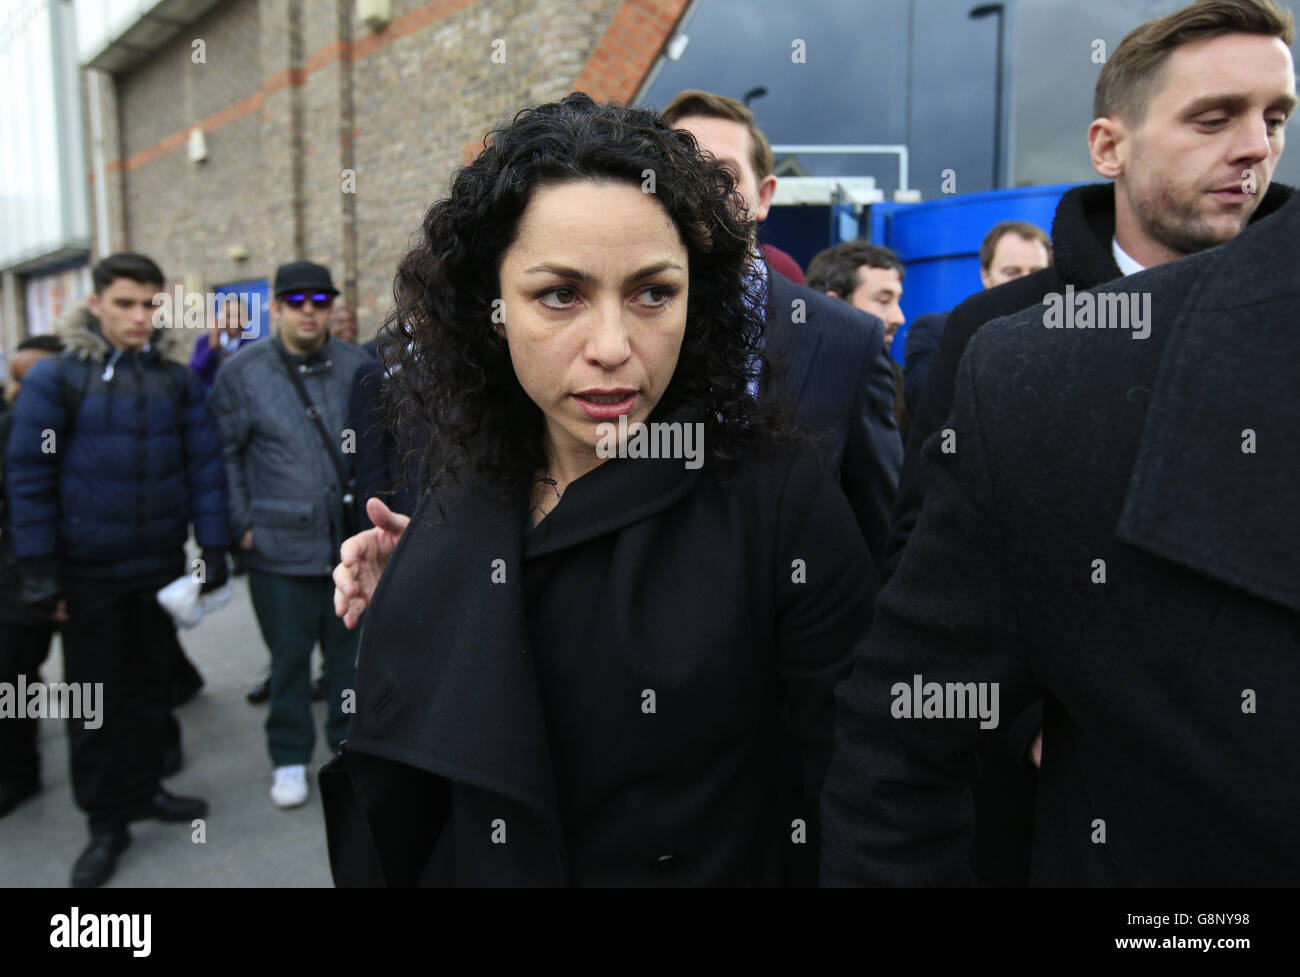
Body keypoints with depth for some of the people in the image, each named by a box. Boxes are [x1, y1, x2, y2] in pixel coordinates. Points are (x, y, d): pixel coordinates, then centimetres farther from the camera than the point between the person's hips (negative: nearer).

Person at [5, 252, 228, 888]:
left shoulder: (177, 381, 2)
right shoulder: (56, 378, -6)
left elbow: (203, 465, 3)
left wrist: (212, 545, -2)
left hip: (161, 565, 3)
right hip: (89, 570, -3)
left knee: (151, 685, 15)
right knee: (95, 697, 7)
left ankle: (143, 790, 33)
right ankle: (106, 823, 20)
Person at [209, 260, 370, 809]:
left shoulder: (357, 366, 3)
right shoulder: (241, 373, 0)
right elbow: (225, 453, 1)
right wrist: (241, 525, -4)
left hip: (352, 542, 2)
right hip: (281, 546, -1)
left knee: (351, 650, 12)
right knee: (289, 656, 9)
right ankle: (290, 758, 26)